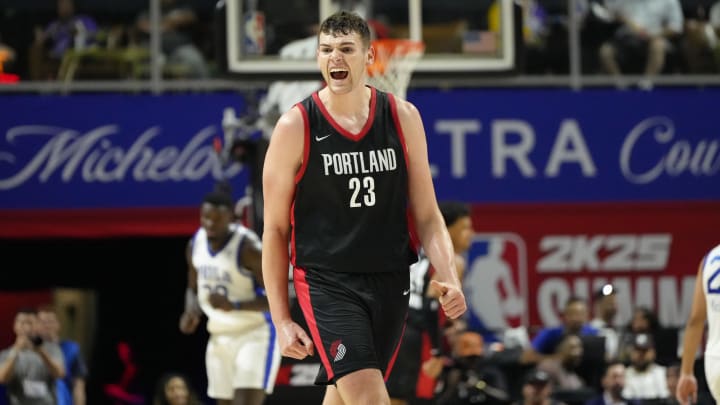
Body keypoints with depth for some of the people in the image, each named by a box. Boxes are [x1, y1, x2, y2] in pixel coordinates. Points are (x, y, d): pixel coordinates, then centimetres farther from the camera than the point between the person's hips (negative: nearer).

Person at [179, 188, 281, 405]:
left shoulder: (247, 248, -21)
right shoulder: (196, 244, 1)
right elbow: (193, 289, 17)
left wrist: (234, 306, -33)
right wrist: (191, 312, -6)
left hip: (256, 334, -7)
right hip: (221, 337, 7)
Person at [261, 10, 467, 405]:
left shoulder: (403, 118, 4)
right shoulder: (296, 127, -5)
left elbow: (426, 215, 9)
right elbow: (275, 229, 0)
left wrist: (449, 278, -8)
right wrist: (281, 320, -3)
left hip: (390, 283, 4)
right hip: (326, 283, -4)